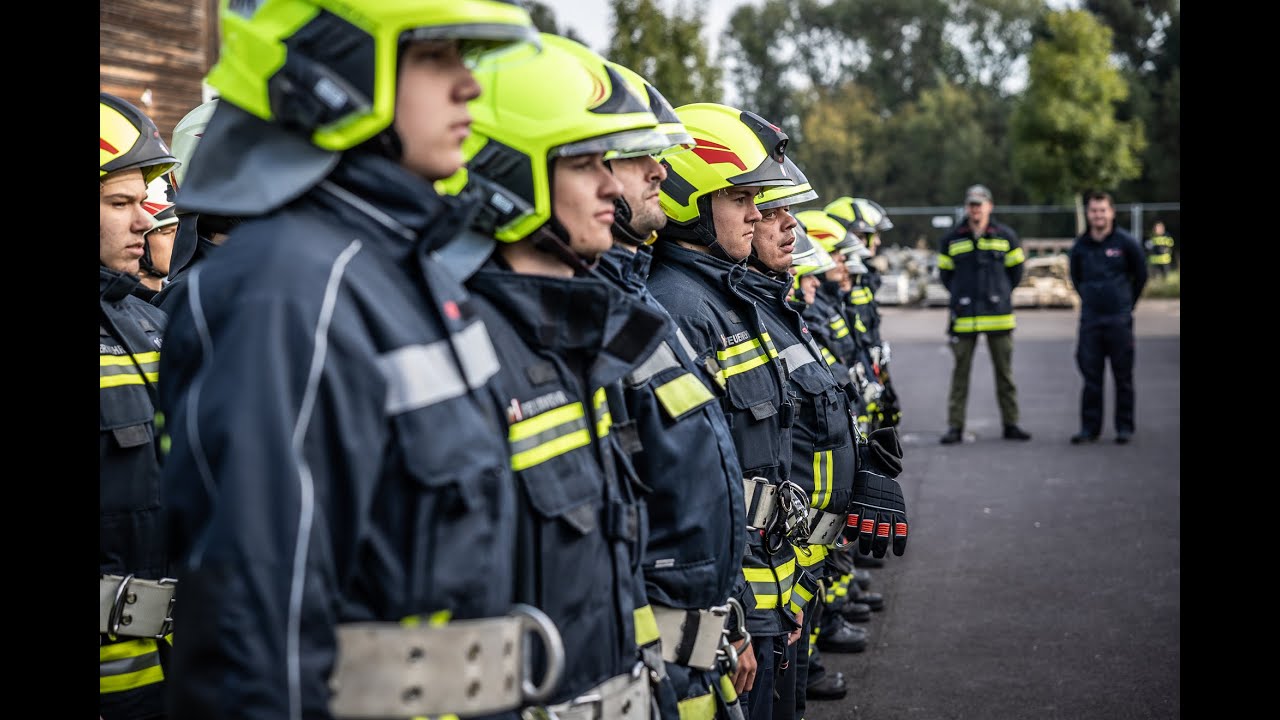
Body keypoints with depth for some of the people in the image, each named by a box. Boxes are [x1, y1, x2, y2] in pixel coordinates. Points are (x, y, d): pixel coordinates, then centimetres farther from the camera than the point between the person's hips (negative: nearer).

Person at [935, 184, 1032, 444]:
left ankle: (1011, 424, 13)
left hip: (999, 315, 0)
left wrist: (1001, 294, 13)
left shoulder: (1006, 236, 5)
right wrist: (961, 295, 12)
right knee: (960, 371, 0)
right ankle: (955, 425, 4)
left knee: (1004, 371, 5)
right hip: (964, 316, 0)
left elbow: (1016, 269, 15)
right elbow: (945, 272, 15)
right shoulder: (951, 239, 5)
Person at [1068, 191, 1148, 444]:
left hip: (1119, 319, -2)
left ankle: (1124, 427, 10)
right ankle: (1090, 427, 10)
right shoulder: (1080, 246, 5)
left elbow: (1140, 276, 8)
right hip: (1090, 320, 2)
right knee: (1091, 377, 4)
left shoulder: (1126, 243, -3)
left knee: (1123, 376, 2)